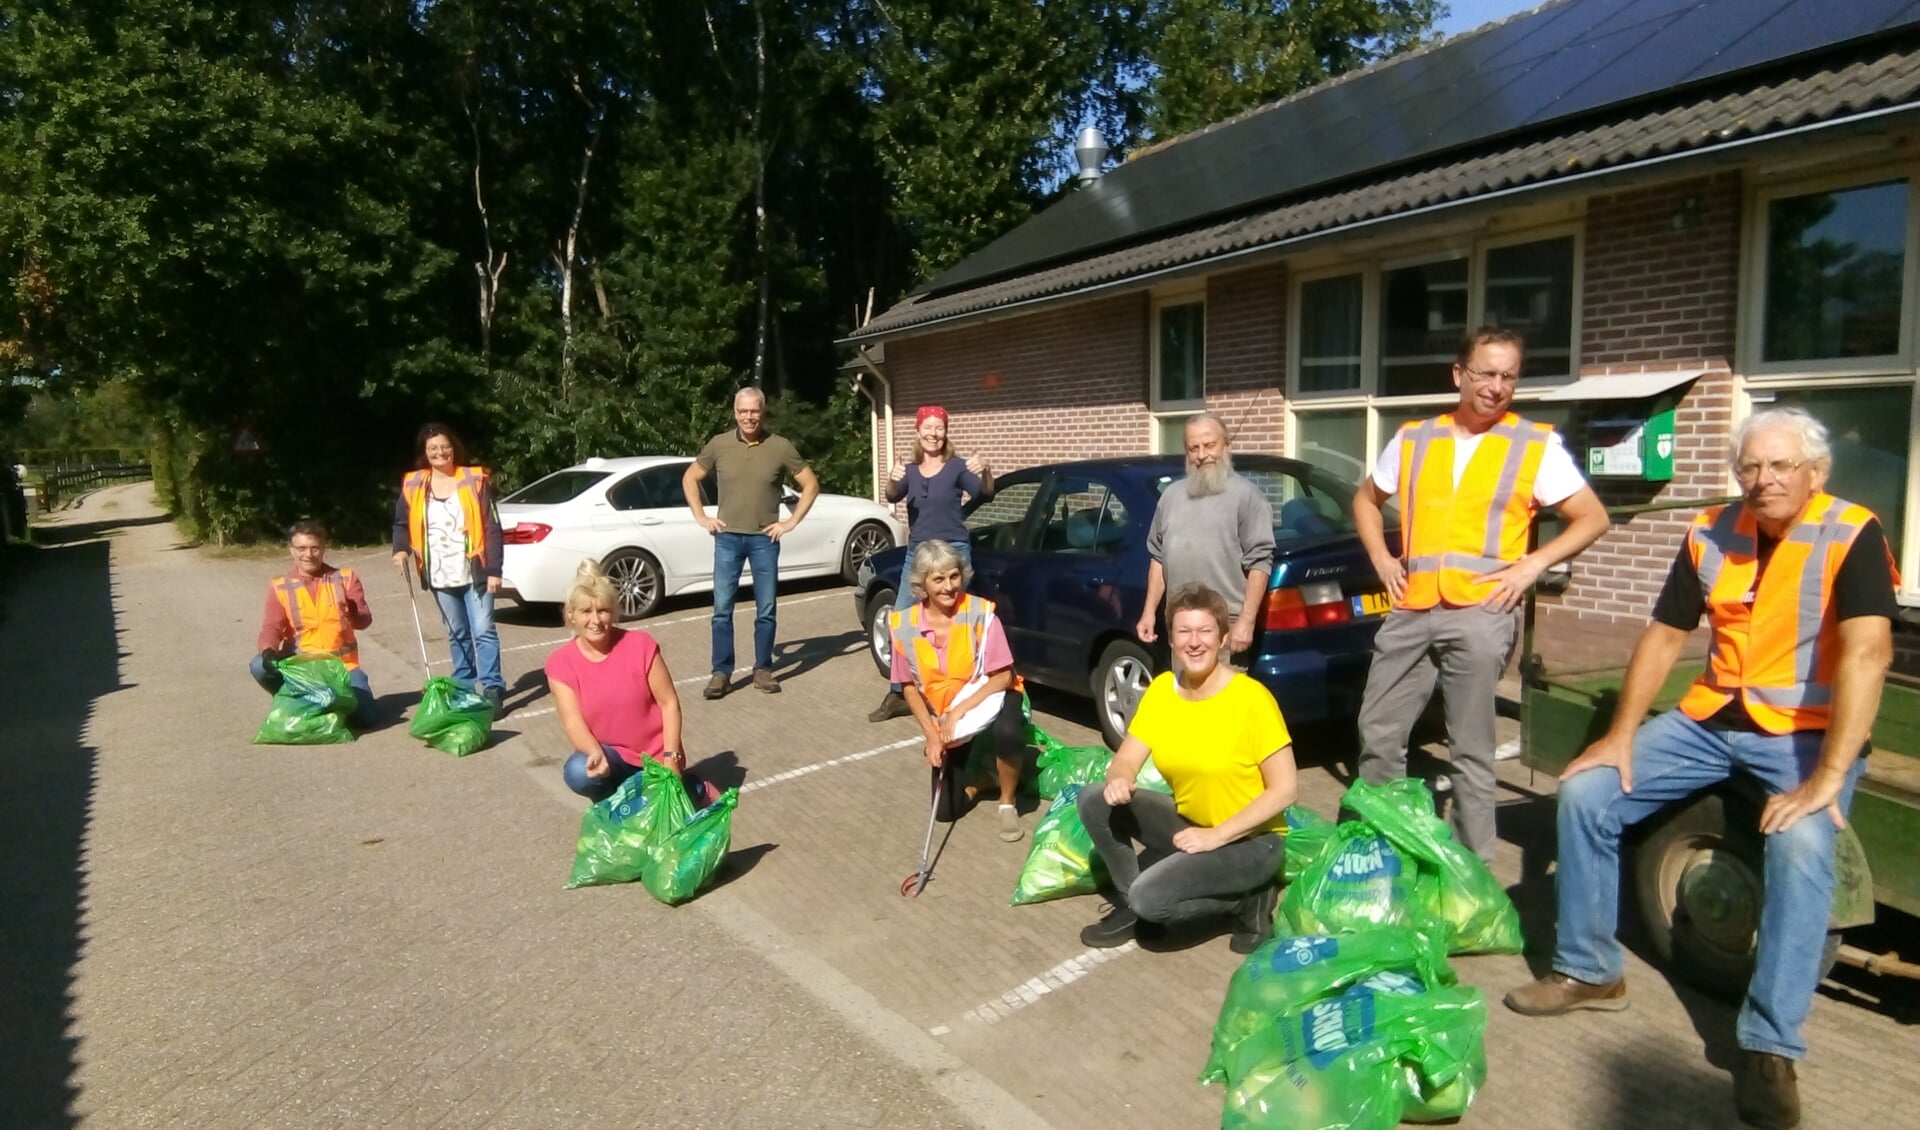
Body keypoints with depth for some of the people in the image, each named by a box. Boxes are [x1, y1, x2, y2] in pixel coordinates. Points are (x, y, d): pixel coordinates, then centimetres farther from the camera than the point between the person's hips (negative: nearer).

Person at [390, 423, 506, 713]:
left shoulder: (475, 479, -4)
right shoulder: (413, 485, 5)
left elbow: (492, 528, -6)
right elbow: (402, 523, 13)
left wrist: (494, 570, -11)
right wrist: (401, 549, -9)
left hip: (474, 573, -3)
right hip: (440, 577, 3)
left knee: (483, 630, -6)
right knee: (457, 633, 14)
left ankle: (492, 687, -4)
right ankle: (465, 684, 25)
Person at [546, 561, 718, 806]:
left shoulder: (640, 644, -12)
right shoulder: (560, 663, -8)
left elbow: (669, 703, -8)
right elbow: (573, 722, -15)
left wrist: (670, 759, -15)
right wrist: (596, 754, -36)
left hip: (656, 755, 0)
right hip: (612, 757, 1)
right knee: (578, 773, -32)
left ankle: (696, 789, 21)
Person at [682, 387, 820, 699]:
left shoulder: (780, 447, -3)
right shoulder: (718, 445, 0)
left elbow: (811, 485, 4)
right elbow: (690, 479, 13)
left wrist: (791, 522, -3)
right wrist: (701, 517, 3)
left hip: (764, 539, 0)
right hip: (727, 538, 1)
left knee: (765, 610, 5)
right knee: (722, 609, 1)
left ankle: (763, 670, 18)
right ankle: (721, 673, 10)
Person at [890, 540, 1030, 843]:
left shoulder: (981, 612, -21)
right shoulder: (903, 624, -15)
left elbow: (1003, 676, -19)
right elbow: (910, 687, -4)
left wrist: (960, 711, -27)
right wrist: (932, 734, -12)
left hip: (990, 699, -2)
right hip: (944, 718, 2)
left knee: (1008, 732, -38)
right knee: (947, 810, -4)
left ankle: (1007, 804, -9)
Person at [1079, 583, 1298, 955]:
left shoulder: (1251, 698, -22)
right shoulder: (1161, 689, -5)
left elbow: (1284, 791, -19)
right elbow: (1126, 760, -3)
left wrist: (1217, 835, -23)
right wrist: (1118, 782, -27)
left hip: (1250, 839, -6)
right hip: (1188, 824, 6)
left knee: (1150, 897, -25)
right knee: (1095, 802, -12)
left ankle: (1249, 899, 0)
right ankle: (1131, 905, 6)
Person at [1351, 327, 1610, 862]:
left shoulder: (1537, 445, 2)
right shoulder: (1413, 438, 10)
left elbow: (1593, 518, 5)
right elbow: (1366, 500, 22)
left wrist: (1532, 565, -8)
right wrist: (1382, 559, 8)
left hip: (1480, 615, -3)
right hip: (1411, 611, 4)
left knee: (1470, 751, 3)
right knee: (1377, 732, 8)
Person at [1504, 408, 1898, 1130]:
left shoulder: (1852, 536, -14)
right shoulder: (1710, 533, 2)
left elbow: (1867, 654, -25)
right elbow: (1664, 636, 5)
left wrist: (1828, 778, -33)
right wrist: (1620, 735, -2)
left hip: (1808, 733, -5)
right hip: (1713, 719, 5)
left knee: (1801, 846, -33)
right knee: (1584, 795, -7)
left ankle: (1769, 1048, -20)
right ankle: (1588, 970, 7)